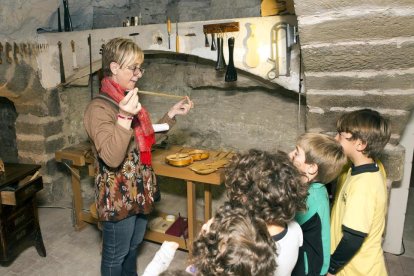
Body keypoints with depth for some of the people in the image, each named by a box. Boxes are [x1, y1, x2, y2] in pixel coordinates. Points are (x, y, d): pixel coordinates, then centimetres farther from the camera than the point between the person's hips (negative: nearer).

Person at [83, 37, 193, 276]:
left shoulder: (130, 100, 6)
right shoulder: (99, 108, -21)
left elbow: (147, 140, 14)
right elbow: (112, 158, -30)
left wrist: (171, 115, 7)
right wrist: (124, 117, -38)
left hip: (140, 191, 8)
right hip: (118, 197, -8)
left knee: (133, 247, 27)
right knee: (115, 256, 14)